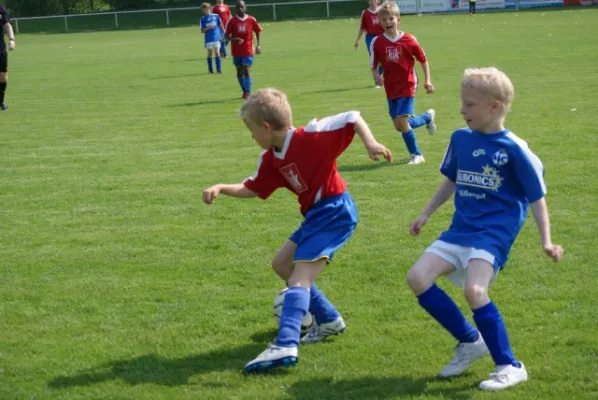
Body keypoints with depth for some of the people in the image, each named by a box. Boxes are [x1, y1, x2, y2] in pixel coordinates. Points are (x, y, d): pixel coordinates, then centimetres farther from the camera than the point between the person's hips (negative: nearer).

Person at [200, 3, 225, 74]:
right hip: (208, 39, 0)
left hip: (216, 38, 0)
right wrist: (208, 28, -17)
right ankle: (210, 69, 17)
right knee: (209, 54, 7)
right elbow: (202, 31, -1)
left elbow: (220, 25, 13)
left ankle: (219, 69, -3)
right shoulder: (203, 19, 0)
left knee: (217, 53, -5)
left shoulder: (216, 16, 2)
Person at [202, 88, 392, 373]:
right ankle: (328, 320, 25)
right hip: (314, 215, 10)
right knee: (282, 264, 18)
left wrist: (370, 143, -29)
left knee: (299, 278, -18)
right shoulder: (271, 159, 7)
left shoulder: (310, 136, -16)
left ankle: (285, 347, -28)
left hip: (335, 211, -10)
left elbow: (352, 118, -14)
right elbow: (253, 188, 16)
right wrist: (222, 188, 1)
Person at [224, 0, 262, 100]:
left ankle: (248, 93, -11)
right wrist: (233, 39, -26)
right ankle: (245, 91, 27)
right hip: (236, 51, 2)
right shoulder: (232, 21, -4)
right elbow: (226, 35, -6)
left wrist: (258, 45, 3)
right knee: (239, 72, 11)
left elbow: (257, 31, 9)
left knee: (247, 71, -12)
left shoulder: (251, 20, -4)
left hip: (248, 50, -2)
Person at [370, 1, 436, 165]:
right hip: (391, 89, 4)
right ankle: (428, 116, 32)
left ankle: (416, 155, 9)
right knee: (399, 125, 7)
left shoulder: (408, 40, -10)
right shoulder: (377, 42, -5)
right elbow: (373, 65, 1)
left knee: (401, 122, -14)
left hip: (407, 86, -4)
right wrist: (376, 75, -20)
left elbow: (423, 60, 2)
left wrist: (427, 80, -1)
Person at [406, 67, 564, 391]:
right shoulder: (460, 139, 7)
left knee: (474, 289, -28)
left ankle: (510, 367, -12)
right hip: (460, 229, 7)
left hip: (494, 232, -7)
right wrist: (425, 215, 25)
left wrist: (546, 241, -12)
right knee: (417, 278, -7)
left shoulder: (513, 149, -10)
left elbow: (536, 197, -5)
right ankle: (470, 340, 10)